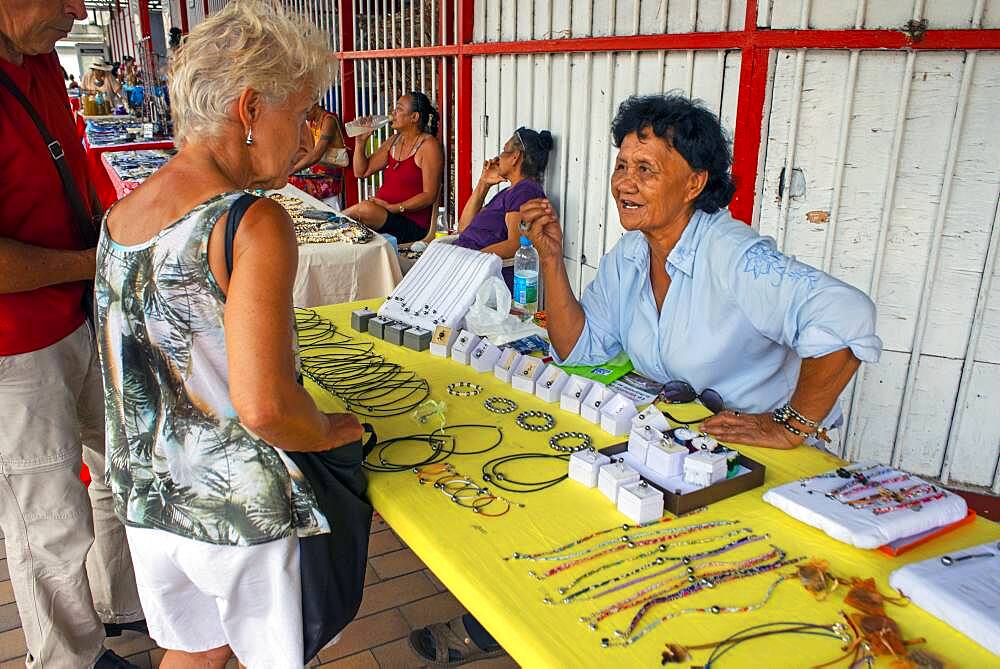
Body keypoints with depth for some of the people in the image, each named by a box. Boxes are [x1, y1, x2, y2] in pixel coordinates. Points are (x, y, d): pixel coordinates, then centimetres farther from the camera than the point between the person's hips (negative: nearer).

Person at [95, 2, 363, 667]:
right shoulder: (254, 225, -23)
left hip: (146, 498, 6)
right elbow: (264, 407, -29)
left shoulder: (119, 217, 0)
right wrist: (334, 429, -10)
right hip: (239, 511, -6)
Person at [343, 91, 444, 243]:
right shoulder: (393, 141, 16)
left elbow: (429, 195, -15)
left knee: (366, 208, -31)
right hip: (382, 214, 6)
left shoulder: (428, 145, -8)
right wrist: (361, 141, 3)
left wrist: (393, 208, -21)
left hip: (412, 224, -6)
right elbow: (361, 172, 17)